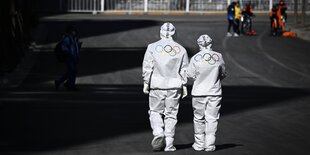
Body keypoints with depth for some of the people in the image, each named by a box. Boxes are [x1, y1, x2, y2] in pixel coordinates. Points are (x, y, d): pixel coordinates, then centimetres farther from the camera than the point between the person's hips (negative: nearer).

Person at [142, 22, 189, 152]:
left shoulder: (152, 47, -2)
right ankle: (169, 144, 7)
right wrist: (184, 86, 10)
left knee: (155, 111, 12)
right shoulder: (181, 49, 3)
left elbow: (147, 67, -3)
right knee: (171, 114, 7)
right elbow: (184, 70, 4)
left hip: (157, 84, -1)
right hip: (175, 85, 1)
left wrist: (146, 83, 4)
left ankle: (158, 133, -13)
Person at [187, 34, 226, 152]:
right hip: (215, 92, 1)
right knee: (212, 119, 6)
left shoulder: (195, 58, -9)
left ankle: (199, 144, 15)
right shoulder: (218, 57, -5)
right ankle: (210, 145, 4)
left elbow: (190, 75, 0)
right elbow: (223, 74, 8)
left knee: (199, 119, 11)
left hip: (199, 93, -1)